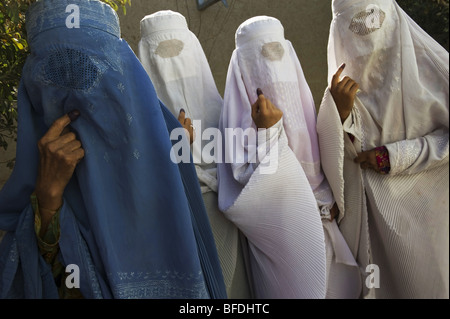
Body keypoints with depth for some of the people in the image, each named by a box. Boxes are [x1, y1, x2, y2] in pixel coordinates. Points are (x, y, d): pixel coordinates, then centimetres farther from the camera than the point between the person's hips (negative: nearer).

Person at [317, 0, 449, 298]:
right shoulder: (344, 84, -1)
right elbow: (335, 157, -8)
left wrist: (393, 157, -13)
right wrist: (339, 112, -24)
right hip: (377, 209, 1)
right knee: (385, 281, 8)